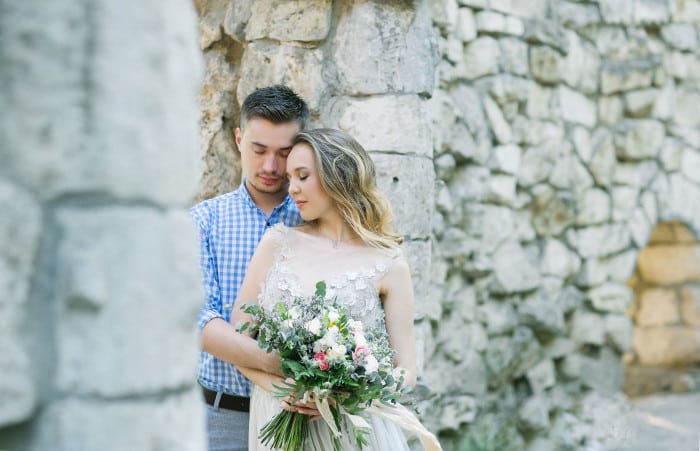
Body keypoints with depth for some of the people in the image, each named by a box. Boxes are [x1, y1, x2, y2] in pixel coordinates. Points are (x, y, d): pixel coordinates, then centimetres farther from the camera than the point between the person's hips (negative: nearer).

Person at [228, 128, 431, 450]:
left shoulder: (388, 264, -3)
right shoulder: (278, 242, 3)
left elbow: (405, 372, -2)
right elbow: (237, 337, 3)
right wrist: (278, 386, -14)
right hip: (279, 420, 2)